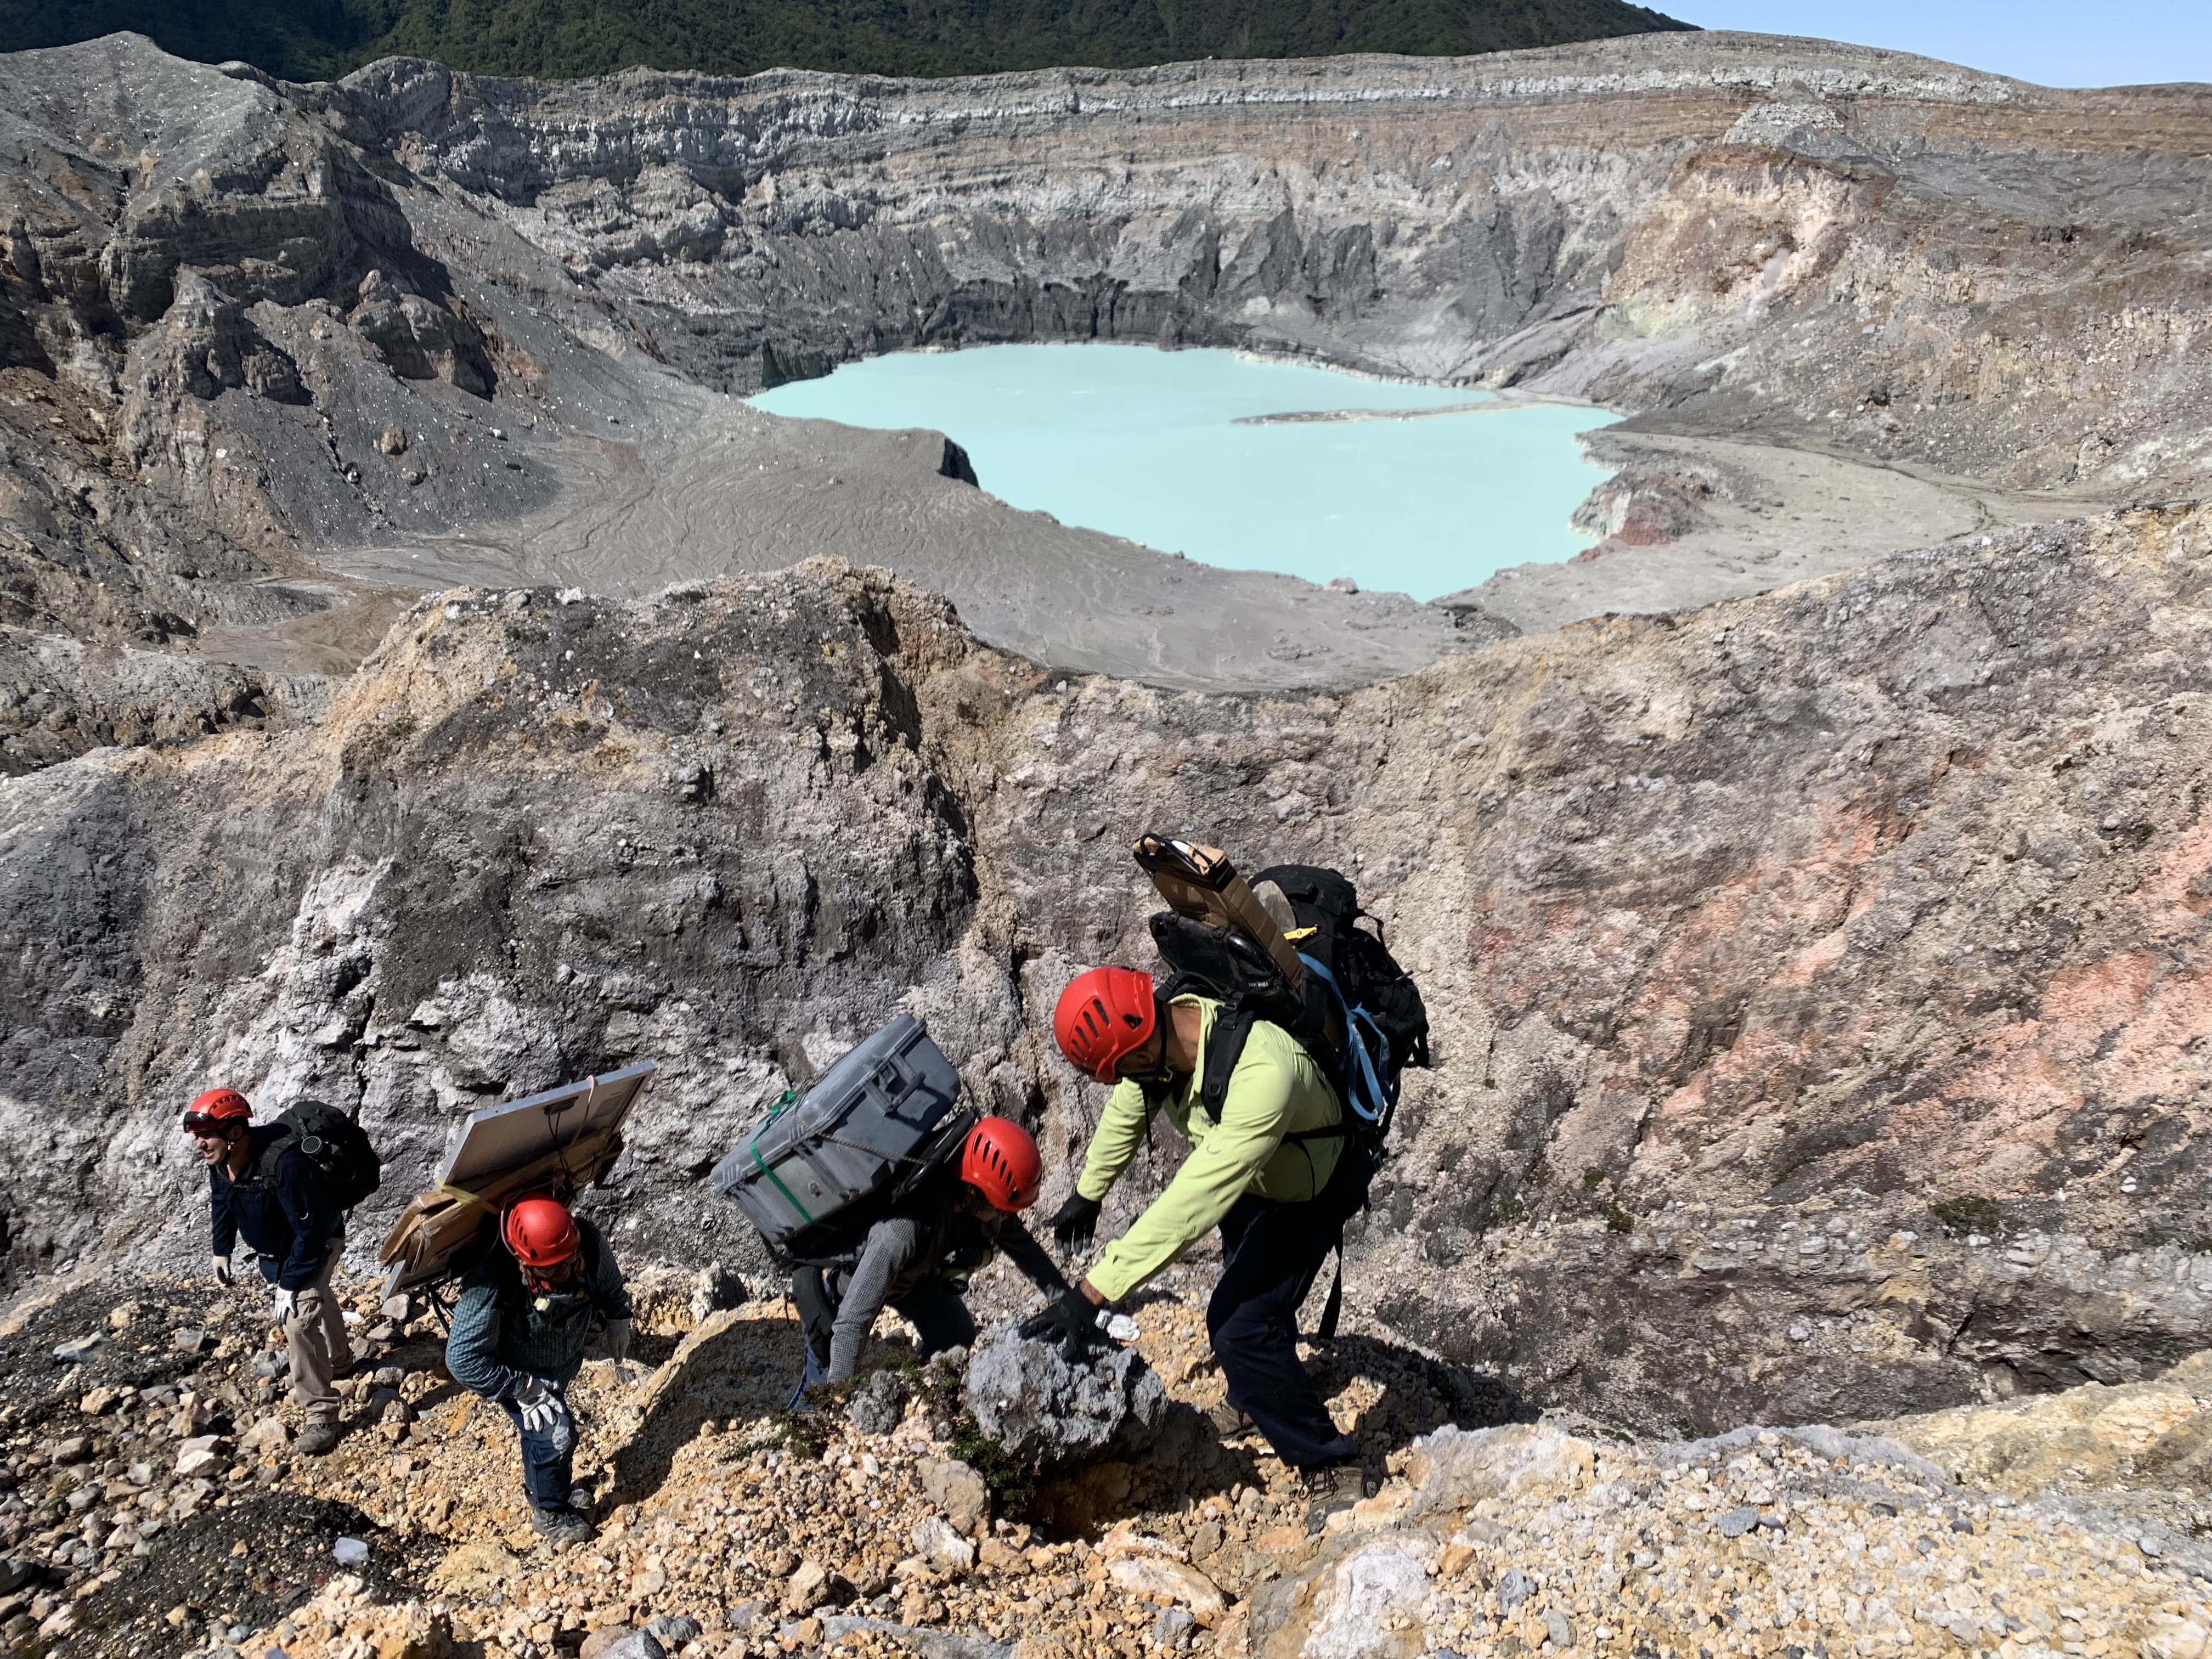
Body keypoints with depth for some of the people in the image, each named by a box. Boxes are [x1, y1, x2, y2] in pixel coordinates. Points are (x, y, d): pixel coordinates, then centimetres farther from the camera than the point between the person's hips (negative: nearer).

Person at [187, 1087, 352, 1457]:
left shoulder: (283, 1161, -42)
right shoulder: (219, 1162, -17)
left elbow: (310, 1229, -37)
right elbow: (222, 1204, 7)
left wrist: (292, 1283, -35)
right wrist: (222, 1251, 11)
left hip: (316, 1243, -8)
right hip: (275, 1248, 8)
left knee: (298, 1319, -22)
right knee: (317, 1300, 30)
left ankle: (321, 1415, -11)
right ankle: (339, 1361, 58)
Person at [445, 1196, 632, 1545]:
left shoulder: (588, 1243, -31)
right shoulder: (491, 1285, -42)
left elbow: (610, 1282, -5)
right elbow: (463, 1359, -33)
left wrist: (617, 1321, 2)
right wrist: (524, 1387, -30)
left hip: (565, 1360, 5)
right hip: (518, 1372, -5)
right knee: (555, 1434, -9)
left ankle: (541, 1490, 51)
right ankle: (551, 1514, 18)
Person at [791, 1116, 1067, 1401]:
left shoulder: (982, 1201, -26)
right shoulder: (903, 1229, -47)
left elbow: (1022, 1246, -5)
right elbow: (852, 1324, -43)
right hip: (842, 1272, -6)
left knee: (957, 1335, 7)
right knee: (826, 1381, -5)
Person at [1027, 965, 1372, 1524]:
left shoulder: (1261, 1074, -46)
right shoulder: (1163, 1028, -23)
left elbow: (1192, 1204, -46)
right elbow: (1125, 1114, 0)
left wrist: (1094, 1292, -45)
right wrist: (1087, 1194, 13)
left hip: (1305, 1194, -7)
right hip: (1246, 1180, 8)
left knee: (1242, 1328, -19)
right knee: (1246, 1286, 26)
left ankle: (1332, 1467, 0)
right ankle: (1253, 1400, 54)